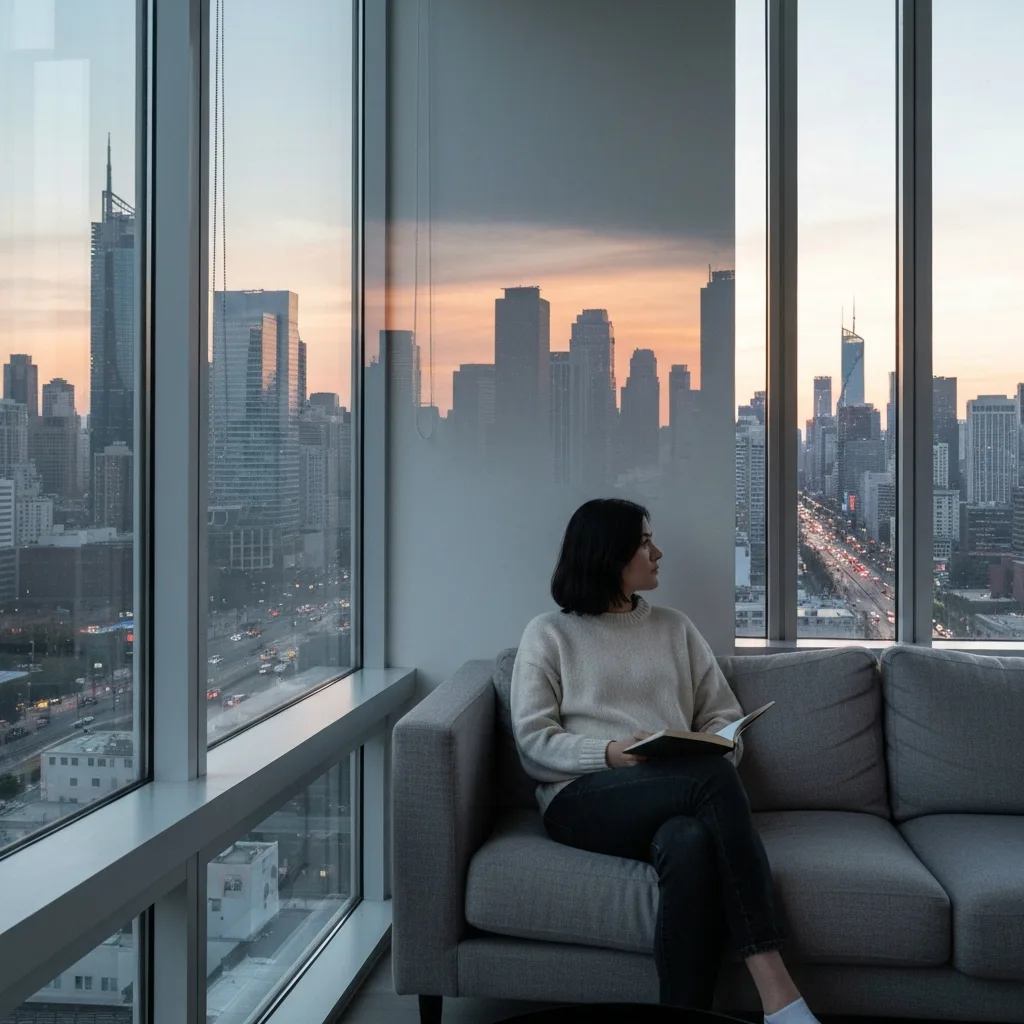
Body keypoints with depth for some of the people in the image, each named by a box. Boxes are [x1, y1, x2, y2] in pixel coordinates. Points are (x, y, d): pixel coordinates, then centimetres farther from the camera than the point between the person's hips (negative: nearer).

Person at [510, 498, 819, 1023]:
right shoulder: (549, 633, 10)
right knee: (713, 777, -34)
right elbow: (533, 743, 1)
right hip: (583, 797, -3)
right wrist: (611, 755, -15)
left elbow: (724, 716, 19)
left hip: (680, 797, 3)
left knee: (691, 845, -38)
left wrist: (715, 747, -6)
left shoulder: (675, 628, 22)